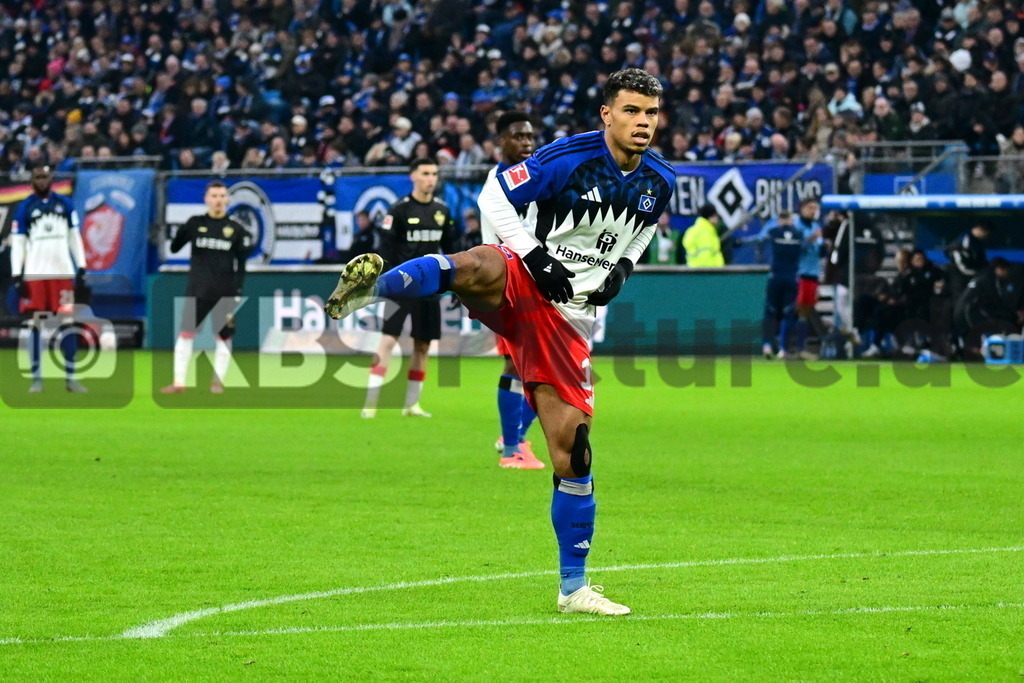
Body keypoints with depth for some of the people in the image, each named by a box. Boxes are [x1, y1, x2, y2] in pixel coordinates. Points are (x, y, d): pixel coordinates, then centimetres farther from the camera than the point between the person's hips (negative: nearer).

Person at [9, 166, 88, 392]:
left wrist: (81, 267, 5)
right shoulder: (24, 208, 2)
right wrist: (17, 275, -8)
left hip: (62, 272, 2)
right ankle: (36, 378, 5)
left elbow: (75, 237, 13)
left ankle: (70, 378, 5)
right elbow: (17, 243, -1)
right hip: (34, 275, -2)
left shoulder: (64, 204, 9)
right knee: (34, 326, -1)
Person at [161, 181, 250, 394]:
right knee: (186, 333, -3)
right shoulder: (195, 224, 4)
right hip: (197, 291, 0)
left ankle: (218, 381, 12)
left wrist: (238, 293, -3)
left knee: (223, 336, 2)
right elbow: (174, 248, 2)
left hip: (225, 294, 0)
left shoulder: (236, 229, 3)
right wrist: (181, 232, -19)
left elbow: (241, 264, 5)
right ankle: (179, 382, 1)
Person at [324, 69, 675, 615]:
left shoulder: (660, 182, 7)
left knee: (572, 454, 1)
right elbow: (495, 195, -8)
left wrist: (623, 267, 7)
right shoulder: (569, 158, -11)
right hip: (520, 284, -4)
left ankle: (573, 587, 10)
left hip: (568, 318, 4)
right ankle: (370, 287, -55)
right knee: (474, 267, -43)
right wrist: (537, 257, -19)